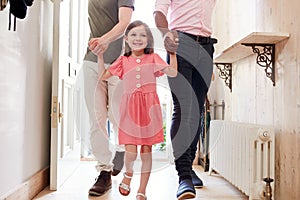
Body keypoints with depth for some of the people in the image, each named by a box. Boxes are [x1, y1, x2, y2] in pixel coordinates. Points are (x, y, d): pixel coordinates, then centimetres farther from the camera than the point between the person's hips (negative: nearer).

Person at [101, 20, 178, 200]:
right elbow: (103, 76, 11)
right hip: (130, 109, 0)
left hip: (149, 108, 0)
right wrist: (100, 56, 6)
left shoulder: (153, 58, 5)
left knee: (147, 151, 6)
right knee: (131, 151, -9)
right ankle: (128, 172, 28)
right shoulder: (123, 60, 8)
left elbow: (173, 72, -2)